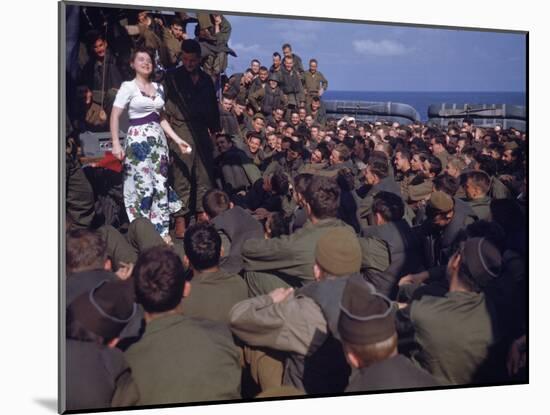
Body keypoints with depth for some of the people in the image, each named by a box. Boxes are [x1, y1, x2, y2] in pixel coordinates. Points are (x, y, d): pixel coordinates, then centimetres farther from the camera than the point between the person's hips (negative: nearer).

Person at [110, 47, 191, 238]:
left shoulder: (158, 88, 14)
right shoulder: (128, 86, -3)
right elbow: (115, 116, -8)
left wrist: (177, 139, 12)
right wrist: (116, 143, -18)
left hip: (158, 139, 5)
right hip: (138, 139, -5)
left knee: (161, 186, 2)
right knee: (144, 186, -8)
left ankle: (161, 232, 9)